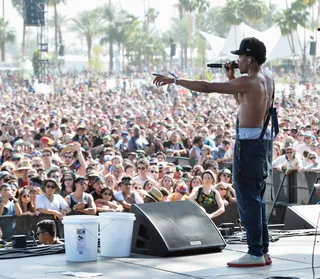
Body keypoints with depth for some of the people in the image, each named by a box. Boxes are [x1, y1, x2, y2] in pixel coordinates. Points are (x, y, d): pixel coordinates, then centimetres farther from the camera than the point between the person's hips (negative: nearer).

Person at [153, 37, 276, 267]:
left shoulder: (249, 82, -17)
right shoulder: (268, 79, 11)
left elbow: (206, 87, -19)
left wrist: (174, 80, -12)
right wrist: (231, 79, 14)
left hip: (249, 142, -9)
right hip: (263, 139, 9)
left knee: (247, 198, -5)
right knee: (256, 198, 15)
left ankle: (255, 254, -4)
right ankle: (263, 250, 17)